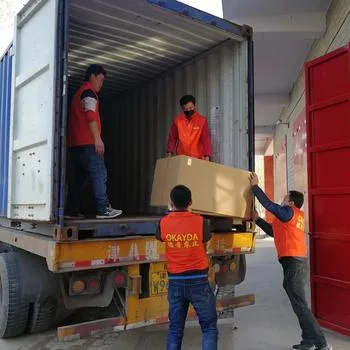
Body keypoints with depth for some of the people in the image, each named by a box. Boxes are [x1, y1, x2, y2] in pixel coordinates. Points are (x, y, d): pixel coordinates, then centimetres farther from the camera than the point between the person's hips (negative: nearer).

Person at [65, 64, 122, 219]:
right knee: (99, 174, -11)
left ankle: (71, 211, 9)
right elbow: (90, 116, -19)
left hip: (76, 143, 10)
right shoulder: (89, 92, -4)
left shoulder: (79, 92, 27)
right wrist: (98, 138, -26)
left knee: (80, 177, 9)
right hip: (87, 143, -10)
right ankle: (103, 209, -14)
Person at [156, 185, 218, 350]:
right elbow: (204, 243, 5)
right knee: (209, 327, 8)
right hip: (198, 280, -2)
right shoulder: (200, 221, -11)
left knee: (175, 329, 14)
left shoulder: (163, 223, -5)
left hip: (175, 281, 3)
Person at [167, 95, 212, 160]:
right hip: (181, 158, 2)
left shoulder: (202, 120, -3)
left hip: (197, 158, -1)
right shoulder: (177, 120, 3)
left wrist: (207, 156, -17)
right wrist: (170, 152, -4)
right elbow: (172, 137, 7)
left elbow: (206, 138, -7)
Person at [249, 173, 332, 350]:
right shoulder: (295, 216, 18)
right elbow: (274, 231, 24)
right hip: (298, 262, 10)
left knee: (300, 306, -6)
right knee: (299, 304, 15)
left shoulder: (288, 213, -8)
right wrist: (257, 219, 23)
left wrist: (255, 186, -1)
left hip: (293, 263, -10)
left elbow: (268, 204, -11)